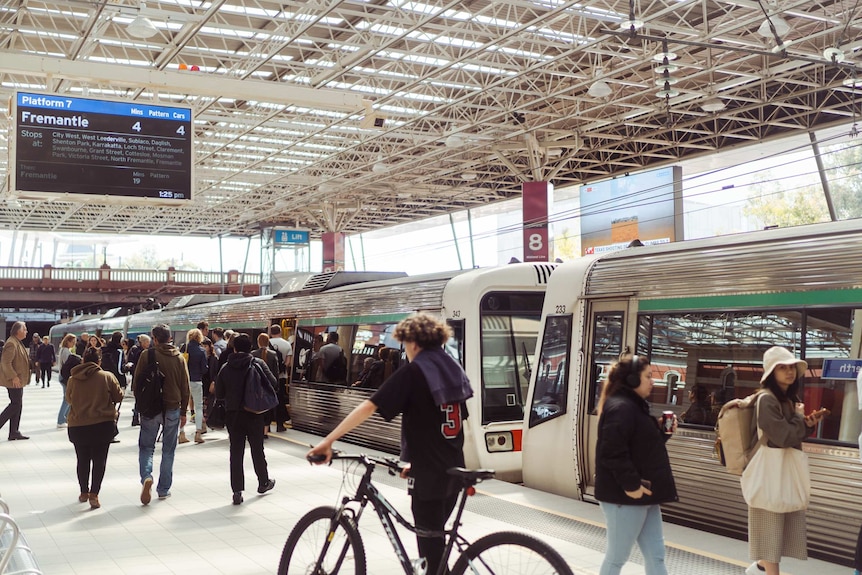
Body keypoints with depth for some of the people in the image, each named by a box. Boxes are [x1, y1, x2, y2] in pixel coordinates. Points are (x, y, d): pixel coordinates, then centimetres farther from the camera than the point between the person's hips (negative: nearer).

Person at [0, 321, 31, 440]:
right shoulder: (11, 344, -17)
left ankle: (14, 432, 15)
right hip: (14, 381, -10)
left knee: (17, 405, 11)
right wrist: (13, 377, -24)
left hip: (18, 380, 10)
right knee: (16, 404, -8)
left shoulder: (18, 343, 15)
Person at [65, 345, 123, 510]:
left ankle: (84, 492, 28)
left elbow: (68, 399, 12)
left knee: (83, 460, 16)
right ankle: (93, 494, -3)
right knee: (99, 459, 5)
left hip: (77, 426, 2)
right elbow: (118, 397, 0)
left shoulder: (73, 379, -3)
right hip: (103, 424, -2)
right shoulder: (107, 377, -9)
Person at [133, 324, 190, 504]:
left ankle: (146, 476, -17)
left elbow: (136, 382, -3)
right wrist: (183, 412, 12)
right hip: (173, 409, 2)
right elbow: (185, 387, 4)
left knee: (146, 446, 9)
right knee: (168, 450, 11)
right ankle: (164, 489, 14)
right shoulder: (179, 357, 2)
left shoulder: (147, 355, -6)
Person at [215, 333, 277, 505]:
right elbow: (273, 383, -8)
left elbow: (218, 394, 0)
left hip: (233, 414, 1)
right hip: (254, 413, -1)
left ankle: (237, 491, 1)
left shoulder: (226, 368, -3)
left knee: (236, 451, 4)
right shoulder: (258, 363, -8)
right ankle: (263, 482, 30)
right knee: (257, 448, 15)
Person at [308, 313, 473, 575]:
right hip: (454, 471, 7)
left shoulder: (413, 372, -12)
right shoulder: (455, 369, 9)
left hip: (428, 473, -7)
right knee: (437, 541, 22)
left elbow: (368, 407, -18)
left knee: (430, 548, 5)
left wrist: (327, 441, -15)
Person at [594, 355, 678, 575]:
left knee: (655, 554, 12)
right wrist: (631, 485, -26)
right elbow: (613, 452, -27)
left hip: (643, 494, 10)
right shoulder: (620, 408, -19)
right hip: (624, 496, -10)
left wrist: (663, 431, 7)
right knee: (617, 556, 2)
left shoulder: (635, 406, 15)